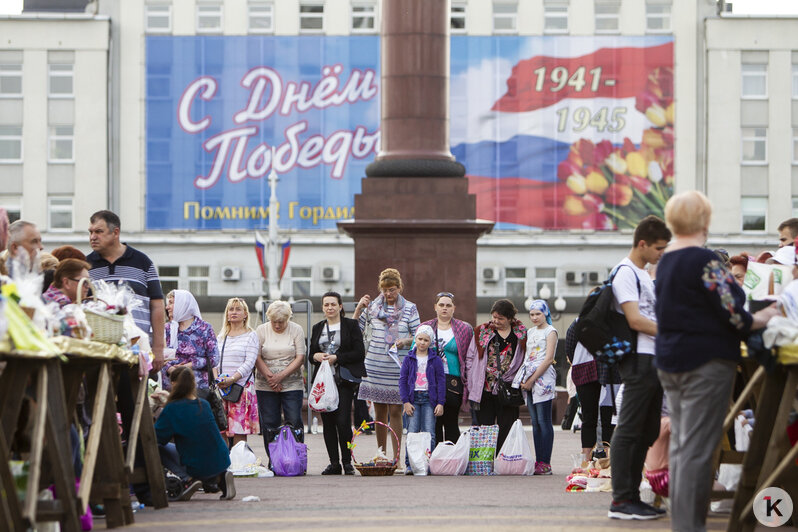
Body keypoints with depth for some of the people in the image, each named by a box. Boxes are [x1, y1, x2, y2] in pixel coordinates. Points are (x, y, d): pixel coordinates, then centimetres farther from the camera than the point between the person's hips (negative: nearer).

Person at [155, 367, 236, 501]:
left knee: (157, 448, 8)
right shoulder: (204, 404, 3)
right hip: (222, 463, 5)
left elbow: (158, 438, -9)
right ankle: (220, 478, 8)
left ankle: (188, 480, -6)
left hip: (197, 467, -5)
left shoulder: (173, 408, -15)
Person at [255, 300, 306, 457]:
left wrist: (281, 376, -13)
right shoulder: (261, 330, 3)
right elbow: (257, 357, -1)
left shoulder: (296, 330, 0)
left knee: (294, 423, -6)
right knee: (269, 425, 1)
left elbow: (300, 358, -5)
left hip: (292, 384, -1)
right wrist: (269, 377, -13)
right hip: (265, 386, 1)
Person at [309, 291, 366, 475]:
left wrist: (336, 358, -13)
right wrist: (316, 356, -5)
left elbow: (359, 353, -5)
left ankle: (347, 462, 0)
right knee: (328, 422, 2)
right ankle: (334, 463, 8)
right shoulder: (317, 328, 15)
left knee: (343, 420, -12)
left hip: (345, 380, -4)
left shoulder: (351, 325, 2)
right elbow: (311, 354, 19)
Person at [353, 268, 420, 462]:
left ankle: (396, 458, 0)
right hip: (375, 365, 2)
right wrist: (358, 309, -2)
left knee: (395, 411, -3)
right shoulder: (372, 306, 7)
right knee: (379, 413, 6)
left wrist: (406, 340, -15)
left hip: (398, 367, -2)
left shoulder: (409, 308, 3)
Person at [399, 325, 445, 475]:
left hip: (429, 399, 0)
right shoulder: (409, 359, 7)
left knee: (429, 434, -5)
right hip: (413, 398, 1)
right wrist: (405, 401, -3)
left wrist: (440, 403, -2)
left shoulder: (436, 360, 5)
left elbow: (441, 382, 5)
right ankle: (410, 465, -3)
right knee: (412, 433, -5)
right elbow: (403, 380, 6)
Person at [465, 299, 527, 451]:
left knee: (506, 429, 0)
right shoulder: (482, 332, 6)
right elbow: (470, 358, 8)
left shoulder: (521, 334, 4)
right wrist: (471, 382, 1)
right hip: (485, 390, 1)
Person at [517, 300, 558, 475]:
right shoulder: (530, 332, 19)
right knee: (535, 422, 5)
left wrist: (532, 380, -12)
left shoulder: (550, 332, -2)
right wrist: (524, 379, 6)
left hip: (543, 377, -7)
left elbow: (548, 359, -10)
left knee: (543, 421, -10)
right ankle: (538, 462, 6)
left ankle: (545, 463, -11)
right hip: (529, 379, 7)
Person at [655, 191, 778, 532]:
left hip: (670, 362, 9)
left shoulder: (666, 261, 11)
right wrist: (764, 318, 1)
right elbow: (732, 316, -17)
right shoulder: (704, 262, -16)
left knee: (680, 443, 12)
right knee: (698, 449, -6)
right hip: (705, 363, -9)